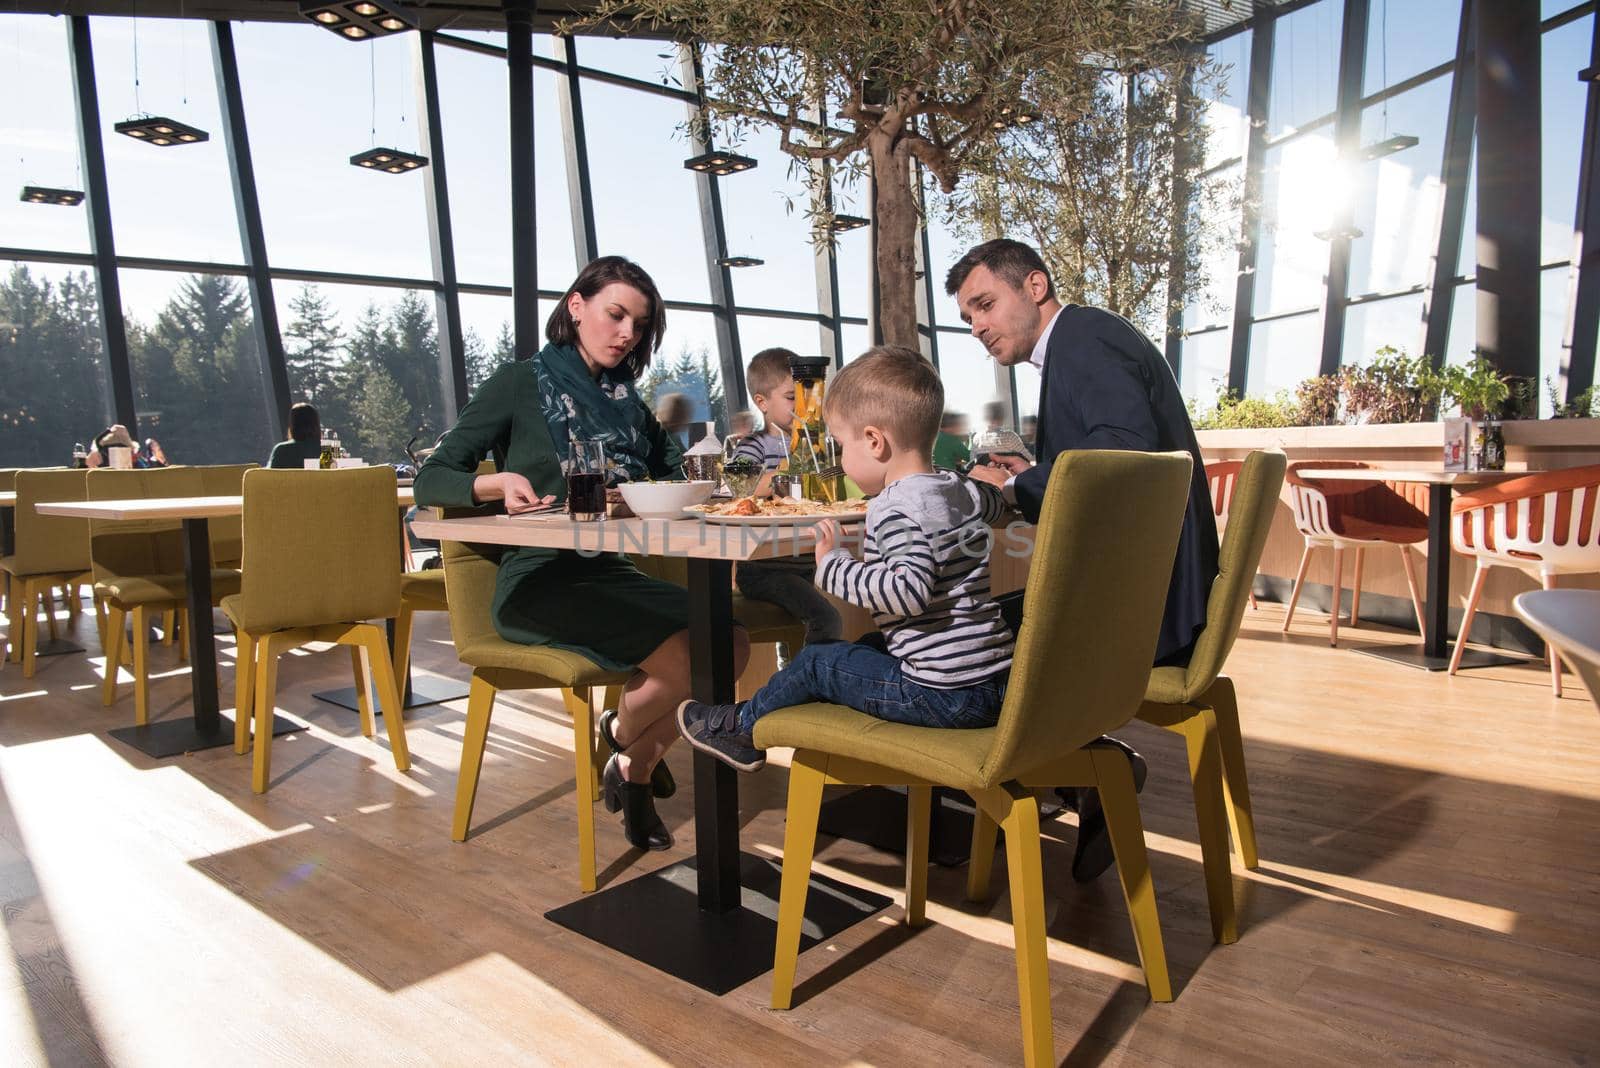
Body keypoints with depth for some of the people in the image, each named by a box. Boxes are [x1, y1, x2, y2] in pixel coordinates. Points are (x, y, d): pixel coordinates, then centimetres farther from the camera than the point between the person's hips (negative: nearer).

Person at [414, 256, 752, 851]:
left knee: (731, 642, -18)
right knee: (682, 651, -27)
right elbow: (430, 480, -1)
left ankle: (636, 769, 5)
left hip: (611, 574, 6)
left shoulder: (626, 400, 17)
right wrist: (500, 482, -21)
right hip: (540, 581, -6)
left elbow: (671, 475, 19)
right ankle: (622, 738, 7)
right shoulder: (521, 384, 1)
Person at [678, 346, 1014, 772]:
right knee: (867, 647, 25)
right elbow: (997, 500, 35)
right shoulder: (964, 491, 10)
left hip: (942, 695, -9)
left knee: (815, 662, 6)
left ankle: (740, 728, 28)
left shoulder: (896, 508, -18)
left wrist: (834, 566, -20)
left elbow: (909, 589, -32)